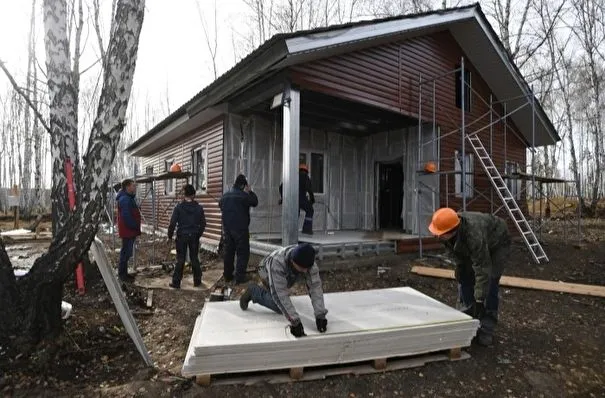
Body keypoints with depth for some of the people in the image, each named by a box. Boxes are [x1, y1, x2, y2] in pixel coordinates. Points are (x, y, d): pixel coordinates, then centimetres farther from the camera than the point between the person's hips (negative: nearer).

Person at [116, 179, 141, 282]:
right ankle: (122, 274, 5)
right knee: (126, 252, -4)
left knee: (127, 252, 16)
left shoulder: (129, 198, 16)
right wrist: (135, 227, -17)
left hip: (130, 230, 11)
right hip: (127, 230, -11)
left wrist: (136, 227, 11)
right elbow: (126, 216, -26)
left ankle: (123, 273, 25)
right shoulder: (124, 199, -18)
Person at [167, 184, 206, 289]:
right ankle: (197, 281, 18)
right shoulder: (199, 208, -3)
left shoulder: (179, 207, -9)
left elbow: (173, 223, -9)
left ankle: (176, 282, 9)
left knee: (180, 260, 5)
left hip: (181, 236, -2)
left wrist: (170, 235, 3)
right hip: (194, 236, 2)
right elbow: (203, 224, 3)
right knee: (194, 259, 12)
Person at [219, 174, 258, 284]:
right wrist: (250, 192, 6)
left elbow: (220, 205, 25)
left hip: (227, 228, 7)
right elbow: (255, 202, -3)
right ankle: (239, 277, -3)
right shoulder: (243, 195, -15)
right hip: (240, 228, -7)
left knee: (228, 251, 16)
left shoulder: (225, 195, 8)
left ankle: (228, 275, 23)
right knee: (243, 252, 0)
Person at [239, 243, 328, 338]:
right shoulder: (277, 262, -48)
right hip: (268, 274, -4)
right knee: (280, 308, -18)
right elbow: (280, 294, -50)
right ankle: (254, 291, 4)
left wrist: (320, 315, -48)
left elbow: (315, 287, -39)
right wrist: (295, 321, -54)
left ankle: (266, 289, 47)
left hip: (288, 278, 4)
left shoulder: (309, 262, -37)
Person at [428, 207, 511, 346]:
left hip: (497, 244, -6)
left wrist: (479, 300, -39)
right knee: (465, 279, 0)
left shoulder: (475, 235, -45)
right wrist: (459, 267, 0)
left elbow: (483, 271, -41)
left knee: (489, 282, -15)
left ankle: (486, 330, -4)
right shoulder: (447, 229, -26)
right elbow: (456, 251, -2)